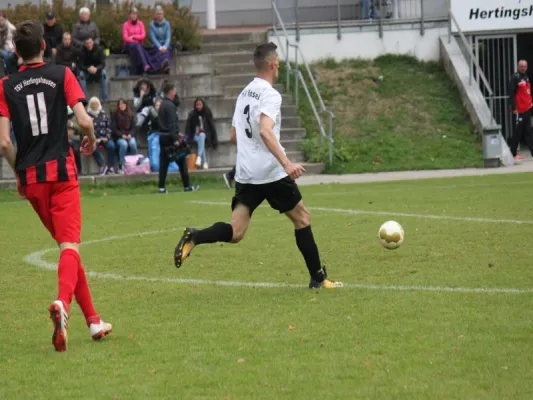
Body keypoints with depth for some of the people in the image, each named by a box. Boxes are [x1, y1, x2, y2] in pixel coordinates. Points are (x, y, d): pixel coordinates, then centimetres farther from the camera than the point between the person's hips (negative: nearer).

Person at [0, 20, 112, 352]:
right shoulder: (61, 75, -1)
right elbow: (85, 121, -11)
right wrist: (91, 141, 11)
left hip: (31, 176, 3)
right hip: (61, 169, -3)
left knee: (65, 244, 14)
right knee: (70, 245, -7)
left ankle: (93, 320, 16)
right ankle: (63, 302, -36)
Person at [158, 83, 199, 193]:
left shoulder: (162, 105, 15)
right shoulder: (170, 106, -14)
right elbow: (172, 124, -20)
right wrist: (175, 139, -21)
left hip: (163, 137, 9)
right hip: (170, 137, -9)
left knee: (163, 163, 6)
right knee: (182, 161, 1)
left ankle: (162, 187, 2)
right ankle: (187, 186, 4)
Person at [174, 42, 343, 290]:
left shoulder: (244, 94, 15)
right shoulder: (270, 95, -10)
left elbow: (234, 136, 21)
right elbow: (265, 131, -26)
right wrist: (286, 163, -32)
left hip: (245, 174, 7)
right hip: (271, 172, -6)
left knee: (235, 233, -1)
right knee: (302, 218, 11)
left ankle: (195, 237, -27)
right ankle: (318, 278, 16)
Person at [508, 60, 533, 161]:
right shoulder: (515, 77, -11)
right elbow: (511, 93, -16)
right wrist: (513, 108, -19)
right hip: (518, 110, -8)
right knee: (517, 132, -4)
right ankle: (514, 153, 2)